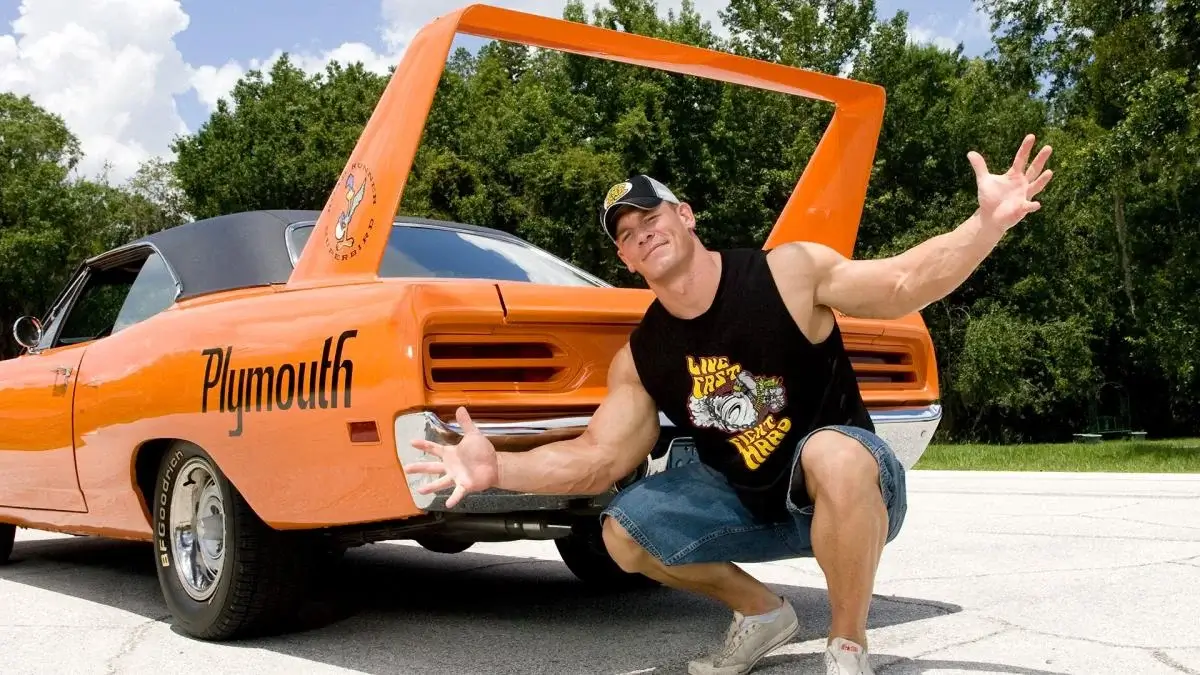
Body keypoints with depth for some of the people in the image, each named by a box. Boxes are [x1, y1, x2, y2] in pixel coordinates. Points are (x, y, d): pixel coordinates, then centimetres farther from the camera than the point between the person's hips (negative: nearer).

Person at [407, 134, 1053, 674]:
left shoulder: (788, 272, -16)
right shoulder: (639, 357, -4)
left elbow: (904, 282, -17)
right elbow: (599, 458, -4)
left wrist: (987, 222, -33)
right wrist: (498, 467, -18)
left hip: (848, 484, -5)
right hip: (745, 499, 5)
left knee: (832, 454, -41)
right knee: (624, 535, -7)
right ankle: (761, 611, 15)